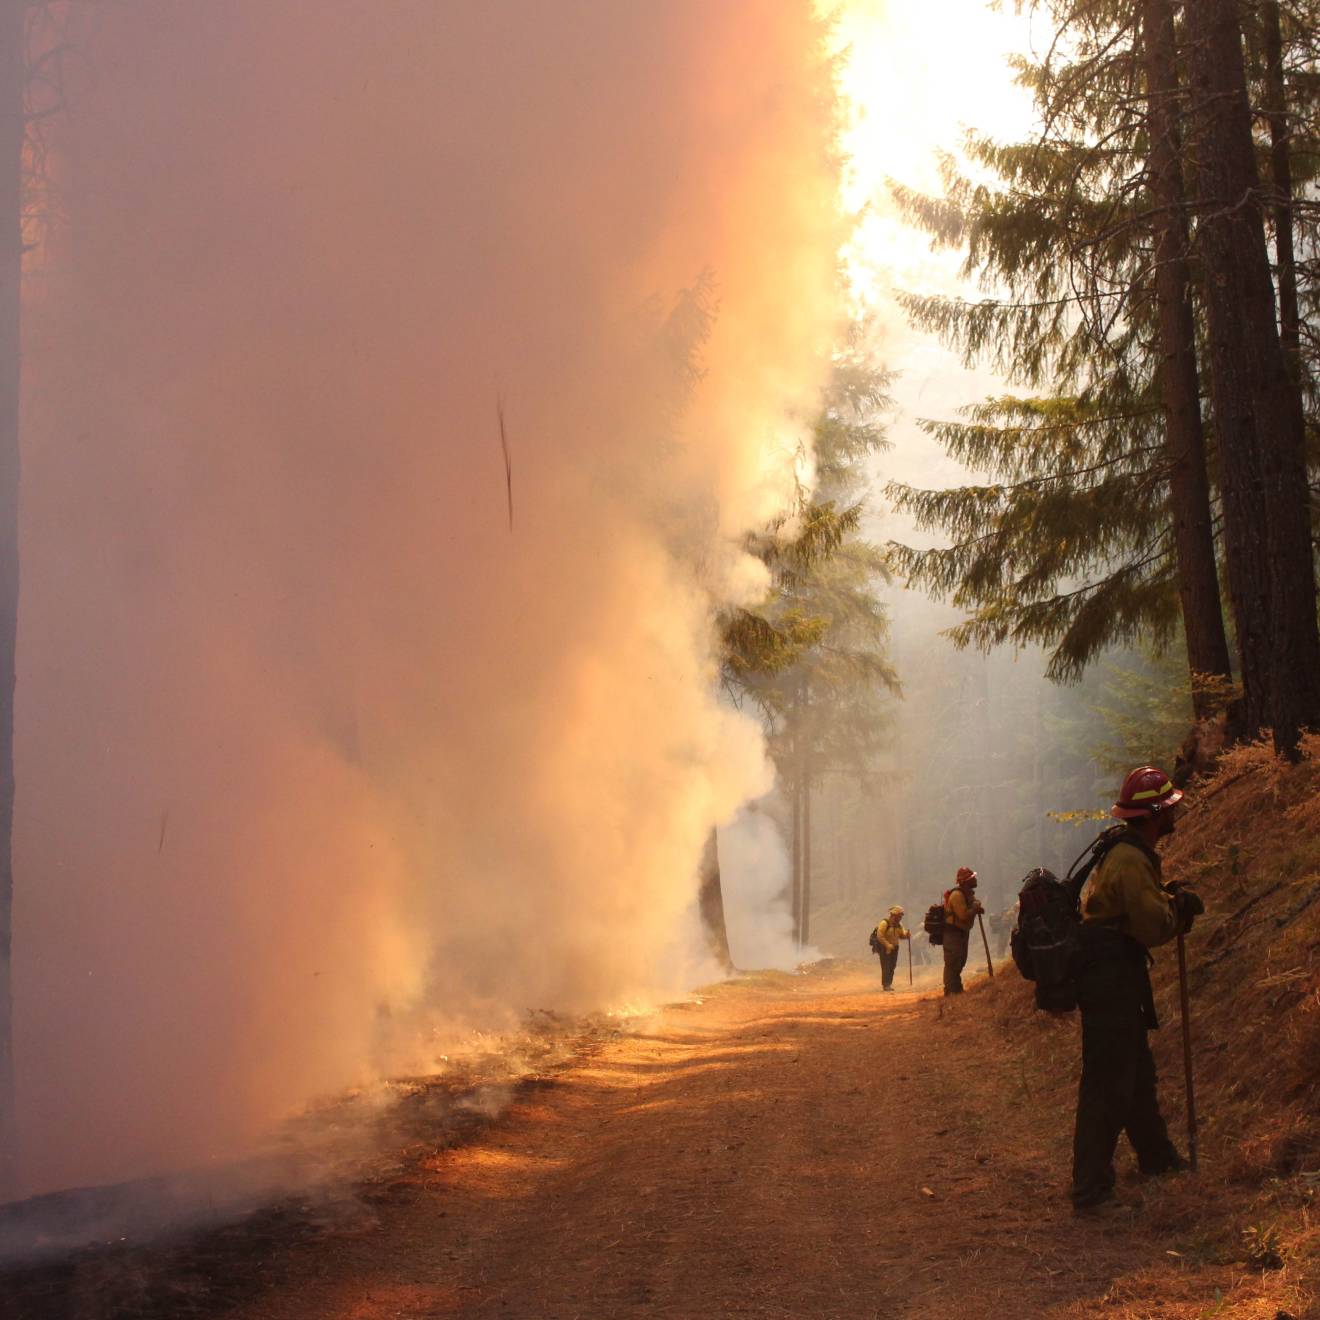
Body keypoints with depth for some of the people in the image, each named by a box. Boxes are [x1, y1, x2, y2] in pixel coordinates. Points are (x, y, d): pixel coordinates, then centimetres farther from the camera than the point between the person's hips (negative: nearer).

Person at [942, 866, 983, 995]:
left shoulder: (967, 893, 11)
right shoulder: (957, 895, -22)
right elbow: (963, 915, -29)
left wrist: (976, 909, 0)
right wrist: (975, 907, -16)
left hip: (962, 931, 11)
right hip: (953, 932, -11)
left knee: (960, 961, 18)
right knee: (952, 962, -10)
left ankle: (956, 988, 28)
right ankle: (951, 990, -8)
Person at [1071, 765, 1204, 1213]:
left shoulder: (1125, 853, 13)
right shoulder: (1131, 861, -21)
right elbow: (1154, 927, -23)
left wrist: (1171, 903, 3)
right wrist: (1178, 907, -4)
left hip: (1116, 978, 11)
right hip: (1110, 979, -11)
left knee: (1137, 1071, 24)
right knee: (1108, 1084, -10)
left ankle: (1156, 1156, 40)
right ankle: (1091, 1188, -10)